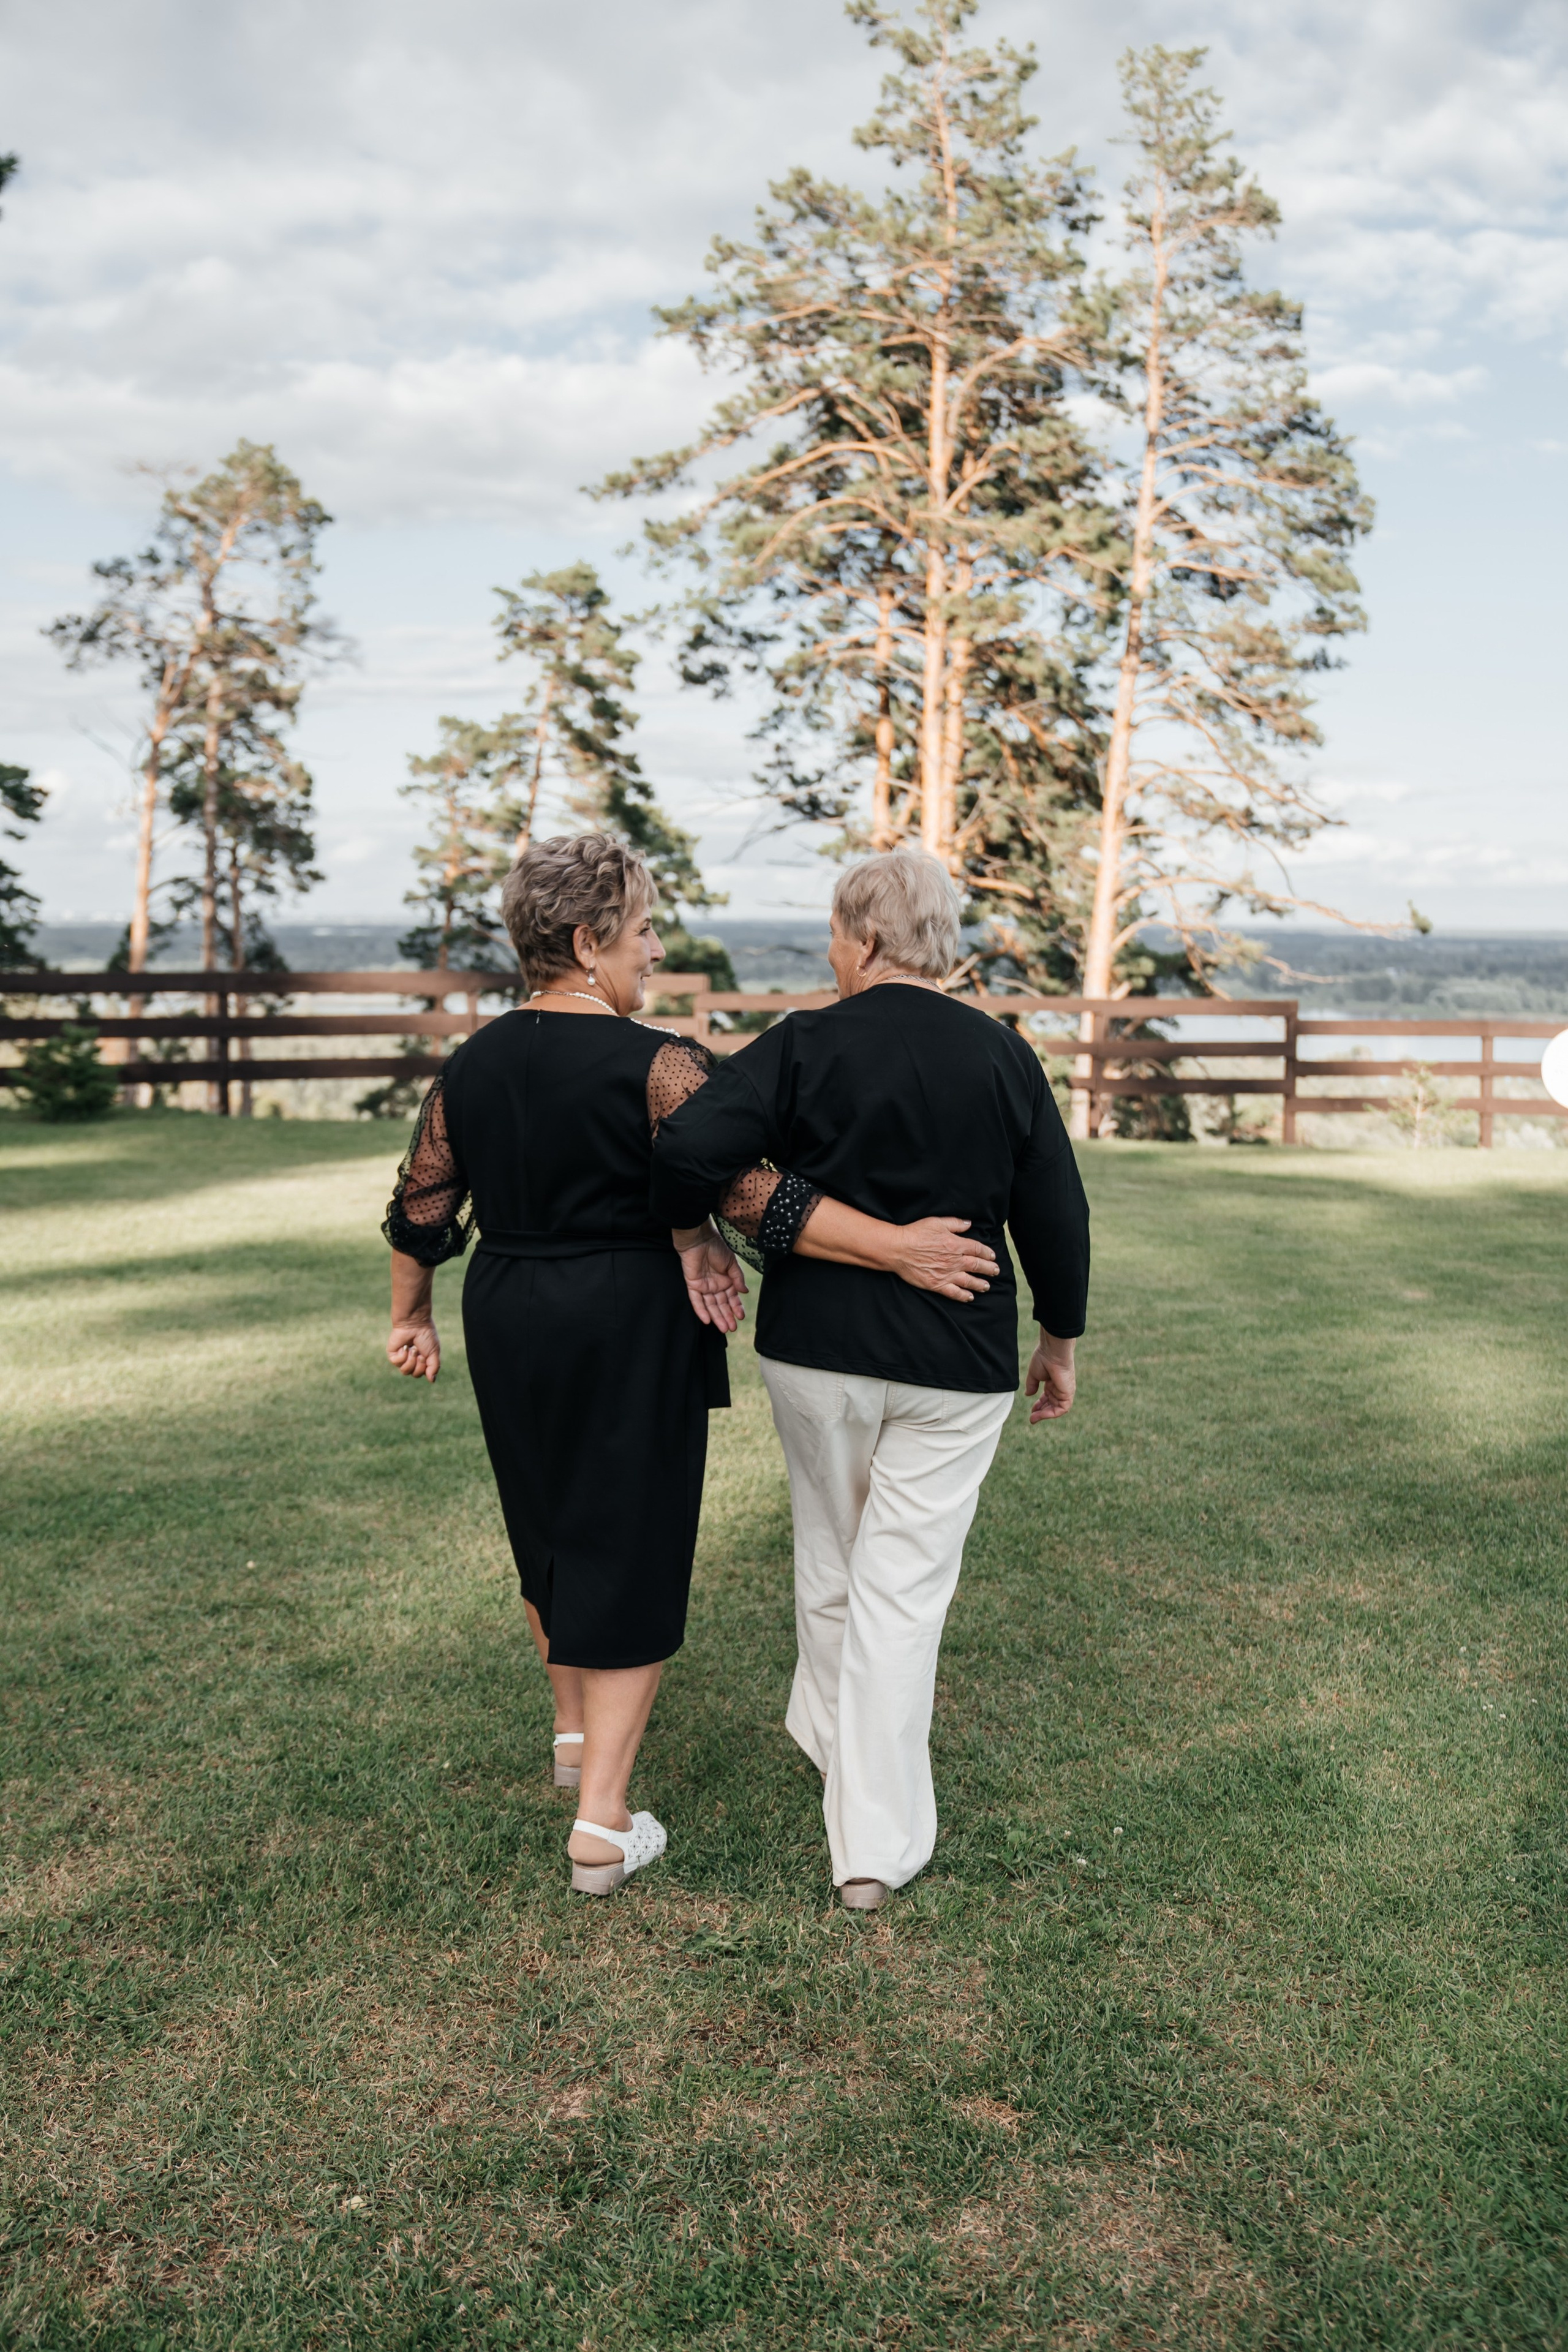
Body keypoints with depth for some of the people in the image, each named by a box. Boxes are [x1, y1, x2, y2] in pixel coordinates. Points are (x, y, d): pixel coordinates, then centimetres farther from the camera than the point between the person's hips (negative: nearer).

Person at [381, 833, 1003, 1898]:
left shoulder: (474, 1061, 2)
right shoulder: (656, 1064, -17)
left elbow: (422, 1207, 8)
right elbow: (747, 1192, -23)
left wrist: (411, 1316, 21)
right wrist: (895, 1246, -23)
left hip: (511, 1330, 6)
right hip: (631, 1335, -6)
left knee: (551, 1525, 23)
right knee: (631, 1551, 3)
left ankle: (576, 1731, 41)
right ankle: (604, 1820, 4)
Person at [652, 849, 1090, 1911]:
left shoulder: (805, 1047, -9)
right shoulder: (1004, 1056, -2)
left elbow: (688, 1149, -21)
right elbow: (1056, 1214, 2)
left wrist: (696, 1241, -2)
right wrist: (1062, 1336, 14)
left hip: (817, 1346, 0)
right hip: (957, 1363, 0)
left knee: (832, 1560, 22)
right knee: (904, 1586, 4)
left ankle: (835, 1736, 43)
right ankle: (876, 1845, 8)